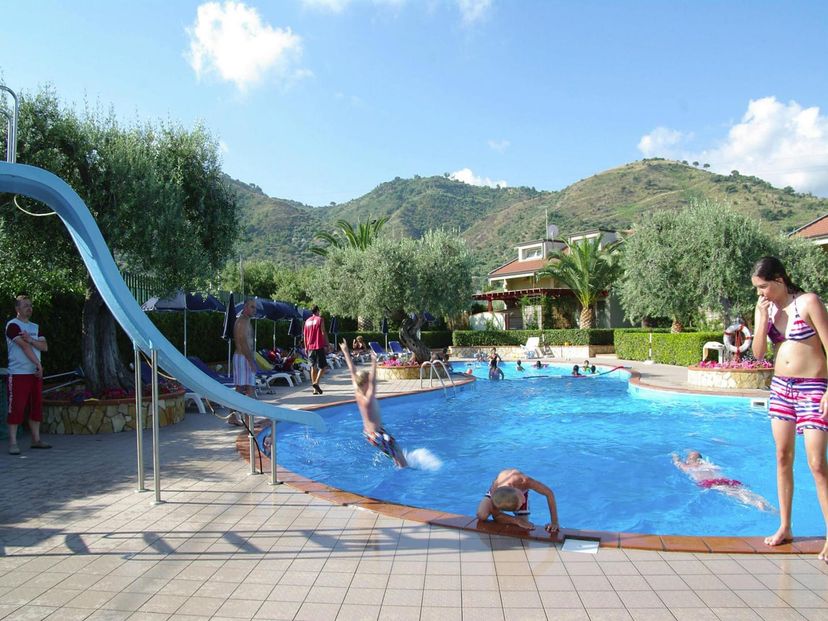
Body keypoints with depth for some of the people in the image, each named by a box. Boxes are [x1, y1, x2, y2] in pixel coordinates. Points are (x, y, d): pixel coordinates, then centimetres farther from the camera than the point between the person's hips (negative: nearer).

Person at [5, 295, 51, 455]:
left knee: (37, 406, 8)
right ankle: (13, 443, -3)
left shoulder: (35, 327, 16)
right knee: (17, 407, -7)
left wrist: (31, 340, -12)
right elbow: (25, 347, -13)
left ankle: (36, 440, 15)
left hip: (35, 373, 7)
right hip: (18, 374, -7)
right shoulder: (12, 325, -5)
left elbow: (45, 347, 6)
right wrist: (38, 364, -14)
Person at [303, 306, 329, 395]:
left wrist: (306, 347, 19)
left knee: (313, 367, 8)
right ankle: (316, 382, -19)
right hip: (319, 346, -5)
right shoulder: (320, 319, -3)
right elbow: (323, 333, -10)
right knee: (323, 366, 1)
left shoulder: (307, 321, 12)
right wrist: (326, 345, -8)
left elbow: (305, 335, 13)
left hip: (310, 347, 5)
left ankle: (315, 389, 7)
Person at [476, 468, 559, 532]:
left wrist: (554, 522, -33)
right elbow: (496, 516, -26)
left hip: (520, 489, 1)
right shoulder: (494, 491, -44)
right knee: (482, 516, -24)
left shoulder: (524, 482, -48)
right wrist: (517, 521, -40)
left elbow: (549, 493, -34)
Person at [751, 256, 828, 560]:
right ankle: (785, 528, 21)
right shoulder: (765, 308, 5)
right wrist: (764, 316, -10)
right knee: (783, 458, 11)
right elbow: (758, 353, 0)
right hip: (780, 387, 6)